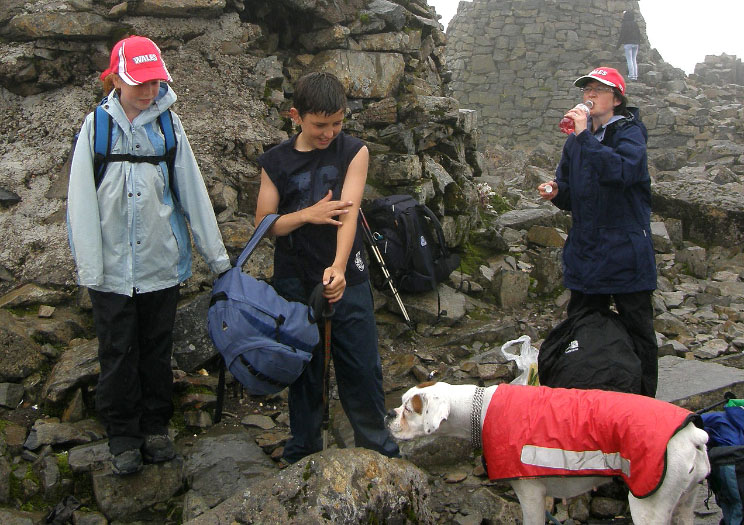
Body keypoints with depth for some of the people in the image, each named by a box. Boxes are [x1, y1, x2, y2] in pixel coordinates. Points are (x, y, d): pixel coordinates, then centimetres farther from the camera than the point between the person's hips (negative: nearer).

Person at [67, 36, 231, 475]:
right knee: (118, 355, 7)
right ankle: (123, 436, 22)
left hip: (161, 262, 1)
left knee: (158, 351, 12)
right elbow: (82, 199, -4)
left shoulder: (168, 124, 1)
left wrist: (218, 257, 3)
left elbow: (193, 192, 3)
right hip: (113, 267, -1)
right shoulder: (97, 125, -3)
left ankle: (156, 428, 28)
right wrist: (89, 268, -9)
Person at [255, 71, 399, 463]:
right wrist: (306, 215, -18)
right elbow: (263, 224, 0)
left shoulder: (353, 151, -2)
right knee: (303, 370, 11)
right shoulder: (275, 162, 2)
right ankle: (302, 452, 28)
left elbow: (349, 211, -15)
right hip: (294, 283, 1)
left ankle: (378, 449, 22)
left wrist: (338, 266, -31)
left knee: (362, 369, 4)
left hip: (346, 279, -1)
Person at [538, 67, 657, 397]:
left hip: (625, 248, -6)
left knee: (636, 327, 3)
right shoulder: (577, 138, 12)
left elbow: (623, 169, -29)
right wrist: (556, 192, -2)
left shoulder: (630, 133, -6)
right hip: (586, 250, 6)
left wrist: (586, 136, -26)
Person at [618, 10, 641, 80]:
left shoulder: (624, 24, -7)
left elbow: (622, 35, -11)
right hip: (635, 43, 6)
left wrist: (619, 44, -7)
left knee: (629, 60, -7)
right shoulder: (635, 24, 13)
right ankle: (635, 75, 7)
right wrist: (638, 42, 21)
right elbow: (639, 34, 14)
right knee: (634, 60, 10)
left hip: (628, 43, -6)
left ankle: (631, 75, -13)